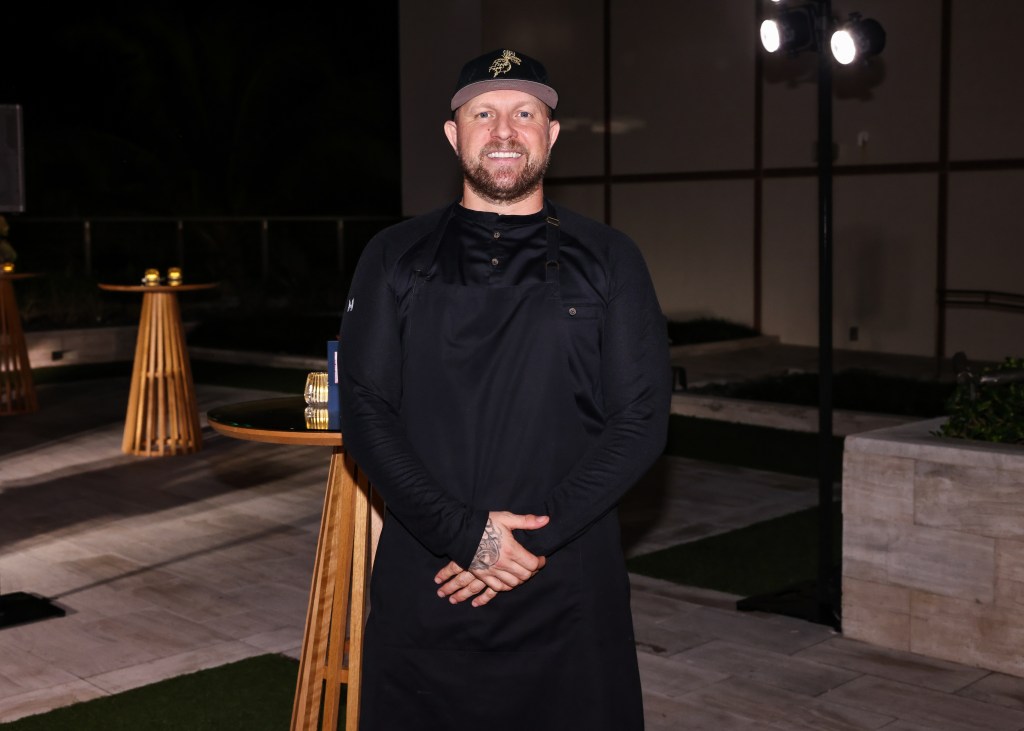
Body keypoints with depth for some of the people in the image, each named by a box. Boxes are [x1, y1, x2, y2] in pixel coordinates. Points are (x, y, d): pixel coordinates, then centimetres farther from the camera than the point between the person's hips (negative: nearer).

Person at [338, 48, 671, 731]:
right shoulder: (397, 258, 6)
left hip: (569, 593, 0)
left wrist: (533, 540, -12)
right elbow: (365, 412, -1)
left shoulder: (608, 259, 4)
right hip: (422, 589, 1)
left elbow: (641, 420, -2)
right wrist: (465, 533, -13)